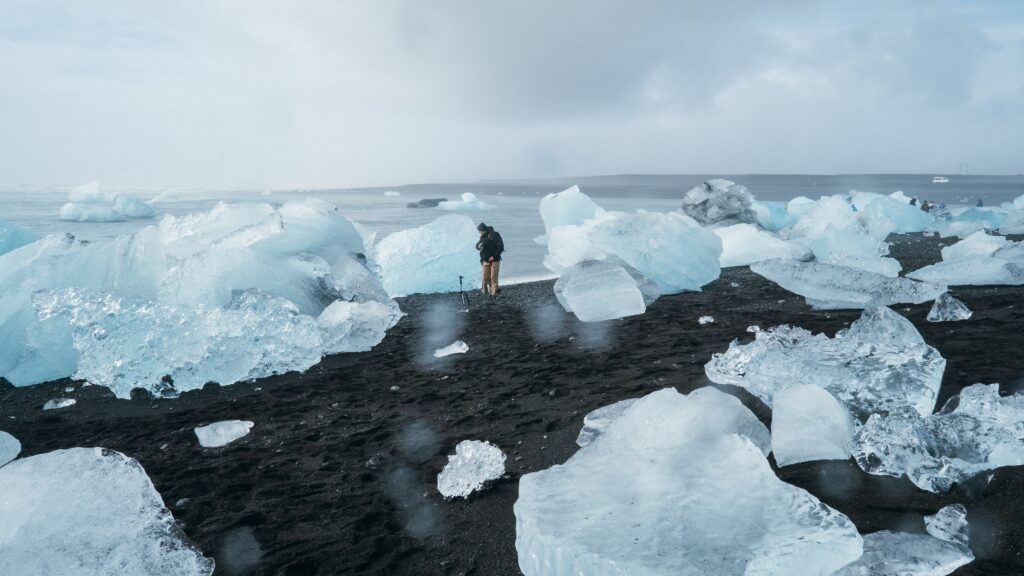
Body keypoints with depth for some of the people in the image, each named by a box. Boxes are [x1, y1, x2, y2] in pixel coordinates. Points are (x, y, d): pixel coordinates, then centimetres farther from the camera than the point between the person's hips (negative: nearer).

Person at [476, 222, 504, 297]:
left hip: (494, 260, -6)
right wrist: (478, 245, -9)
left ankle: (494, 293, 0)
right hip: (485, 260, 6)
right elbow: (477, 245, 17)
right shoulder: (483, 237, 9)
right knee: (486, 277, 3)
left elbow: (501, 247, -13)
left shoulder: (494, 235, -11)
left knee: (493, 277, -6)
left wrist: (494, 256, -17)